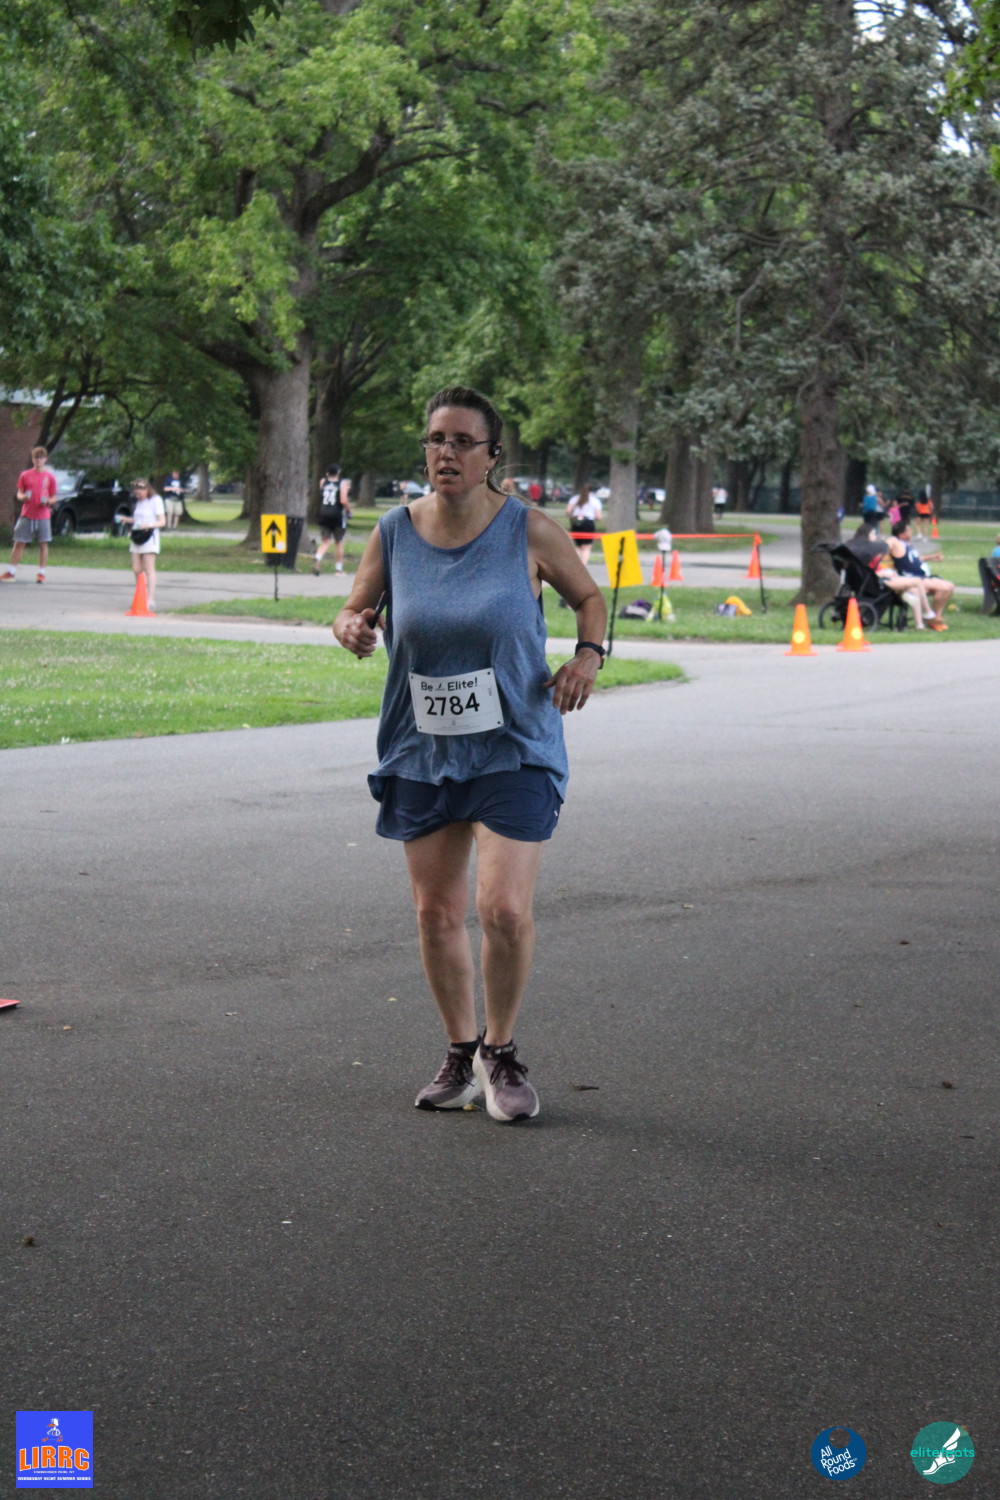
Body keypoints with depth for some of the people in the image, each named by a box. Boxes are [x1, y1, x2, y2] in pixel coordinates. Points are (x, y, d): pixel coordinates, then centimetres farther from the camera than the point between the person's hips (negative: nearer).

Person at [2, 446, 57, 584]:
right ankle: (11, 572, 5)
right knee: (19, 543, 1)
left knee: (43, 544, 1)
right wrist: (23, 497, -12)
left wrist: (47, 501, -14)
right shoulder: (25, 475, 5)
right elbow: (19, 493, 10)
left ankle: (41, 573, 8)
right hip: (26, 515, 1)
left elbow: (53, 497, 7)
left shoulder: (50, 476, 3)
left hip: (43, 515, -1)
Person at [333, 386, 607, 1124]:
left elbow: (590, 597, 9)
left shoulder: (529, 529, -7)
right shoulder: (395, 532, -1)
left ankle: (502, 1053, 10)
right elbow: (356, 608, 11)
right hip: (421, 752, 3)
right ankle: (462, 1052, 28)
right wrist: (350, 628, -12)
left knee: (505, 908, -13)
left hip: (514, 750, -3)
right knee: (436, 912, 7)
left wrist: (589, 655, -10)